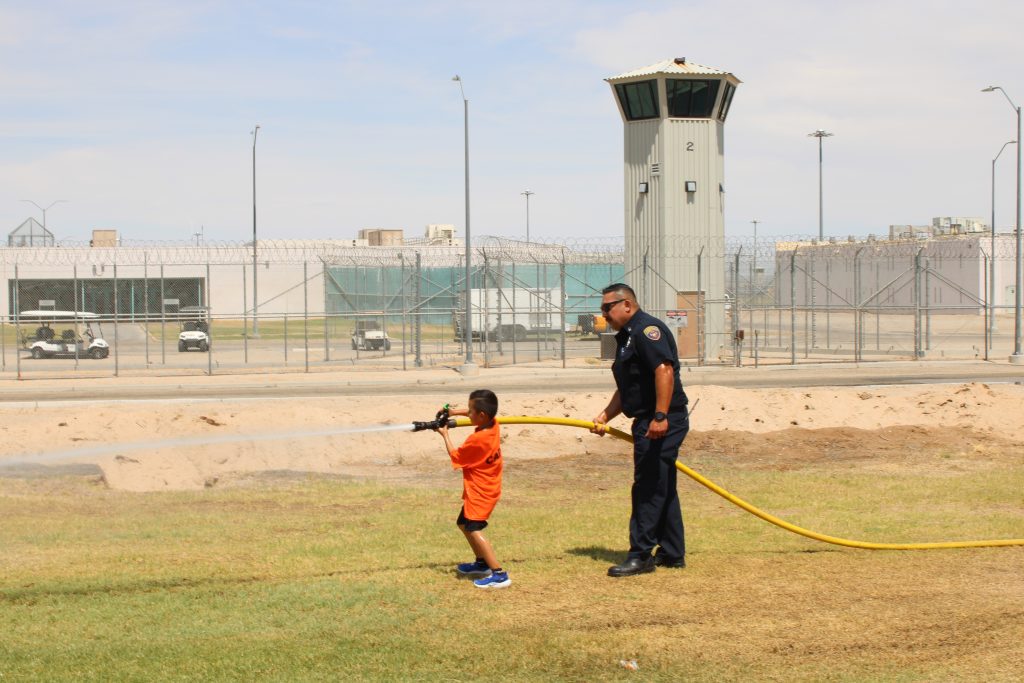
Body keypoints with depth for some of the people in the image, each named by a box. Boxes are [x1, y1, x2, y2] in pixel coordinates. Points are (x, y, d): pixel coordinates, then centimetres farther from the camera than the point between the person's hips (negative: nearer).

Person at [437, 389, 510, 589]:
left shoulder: (476, 440, -28)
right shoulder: (493, 425, -5)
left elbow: (455, 456, -10)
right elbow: (475, 413, 19)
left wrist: (445, 434, 1)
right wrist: (454, 411, 5)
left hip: (480, 492, -10)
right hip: (486, 488, 10)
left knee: (474, 529, -18)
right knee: (464, 523, 24)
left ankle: (499, 574, -24)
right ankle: (482, 563, 35)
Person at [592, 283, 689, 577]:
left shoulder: (646, 329, -13)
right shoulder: (627, 336, 20)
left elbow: (664, 370, -26)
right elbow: (626, 390, 25)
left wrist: (661, 416, -31)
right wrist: (605, 416, 14)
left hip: (662, 423, -11)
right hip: (649, 423, 11)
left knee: (649, 489, -7)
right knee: (662, 489, 15)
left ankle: (641, 555, -3)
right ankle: (672, 553, 21)